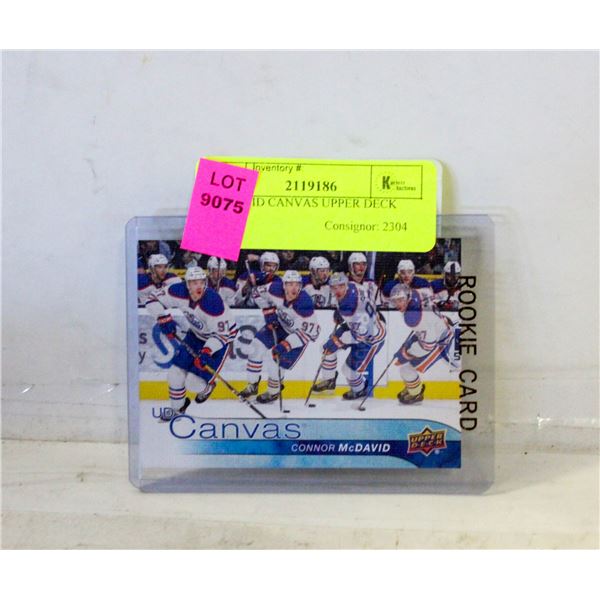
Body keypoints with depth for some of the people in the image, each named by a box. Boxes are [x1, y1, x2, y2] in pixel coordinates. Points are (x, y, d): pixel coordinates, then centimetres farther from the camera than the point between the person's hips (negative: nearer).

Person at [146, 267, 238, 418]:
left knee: (194, 382, -11)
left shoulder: (213, 301, -34)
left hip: (221, 336, -5)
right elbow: (154, 300, -8)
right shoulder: (180, 291, -21)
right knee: (175, 374, 1)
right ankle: (177, 408, 26)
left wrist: (206, 352, -37)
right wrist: (164, 318, -22)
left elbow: (221, 333, -27)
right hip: (196, 333, 5)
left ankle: (207, 387, 26)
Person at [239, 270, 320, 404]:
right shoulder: (276, 289, -25)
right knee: (257, 345, -1)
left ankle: (274, 391, 16)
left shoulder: (305, 305, -37)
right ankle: (252, 385, 16)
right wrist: (269, 313, -8)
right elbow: (264, 295, 0)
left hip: (299, 333, -5)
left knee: (274, 358, -11)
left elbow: (307, 332, -32)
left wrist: (284, 346, -36)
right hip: (280, 324, 5)